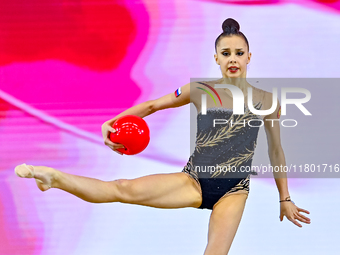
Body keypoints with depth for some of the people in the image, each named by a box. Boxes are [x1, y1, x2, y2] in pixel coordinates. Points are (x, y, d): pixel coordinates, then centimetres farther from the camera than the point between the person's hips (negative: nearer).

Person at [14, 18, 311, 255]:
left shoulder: (266, 100, 1)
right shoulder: (200, 90, 0)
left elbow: (276, 151, 10)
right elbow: (152, 105, 8)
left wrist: (285, 199, 14)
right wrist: (111, 123, -6)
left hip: (233, 191, 0)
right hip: (194, 181, 0)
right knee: (125, 189, -20)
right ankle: (54, 177, -20)